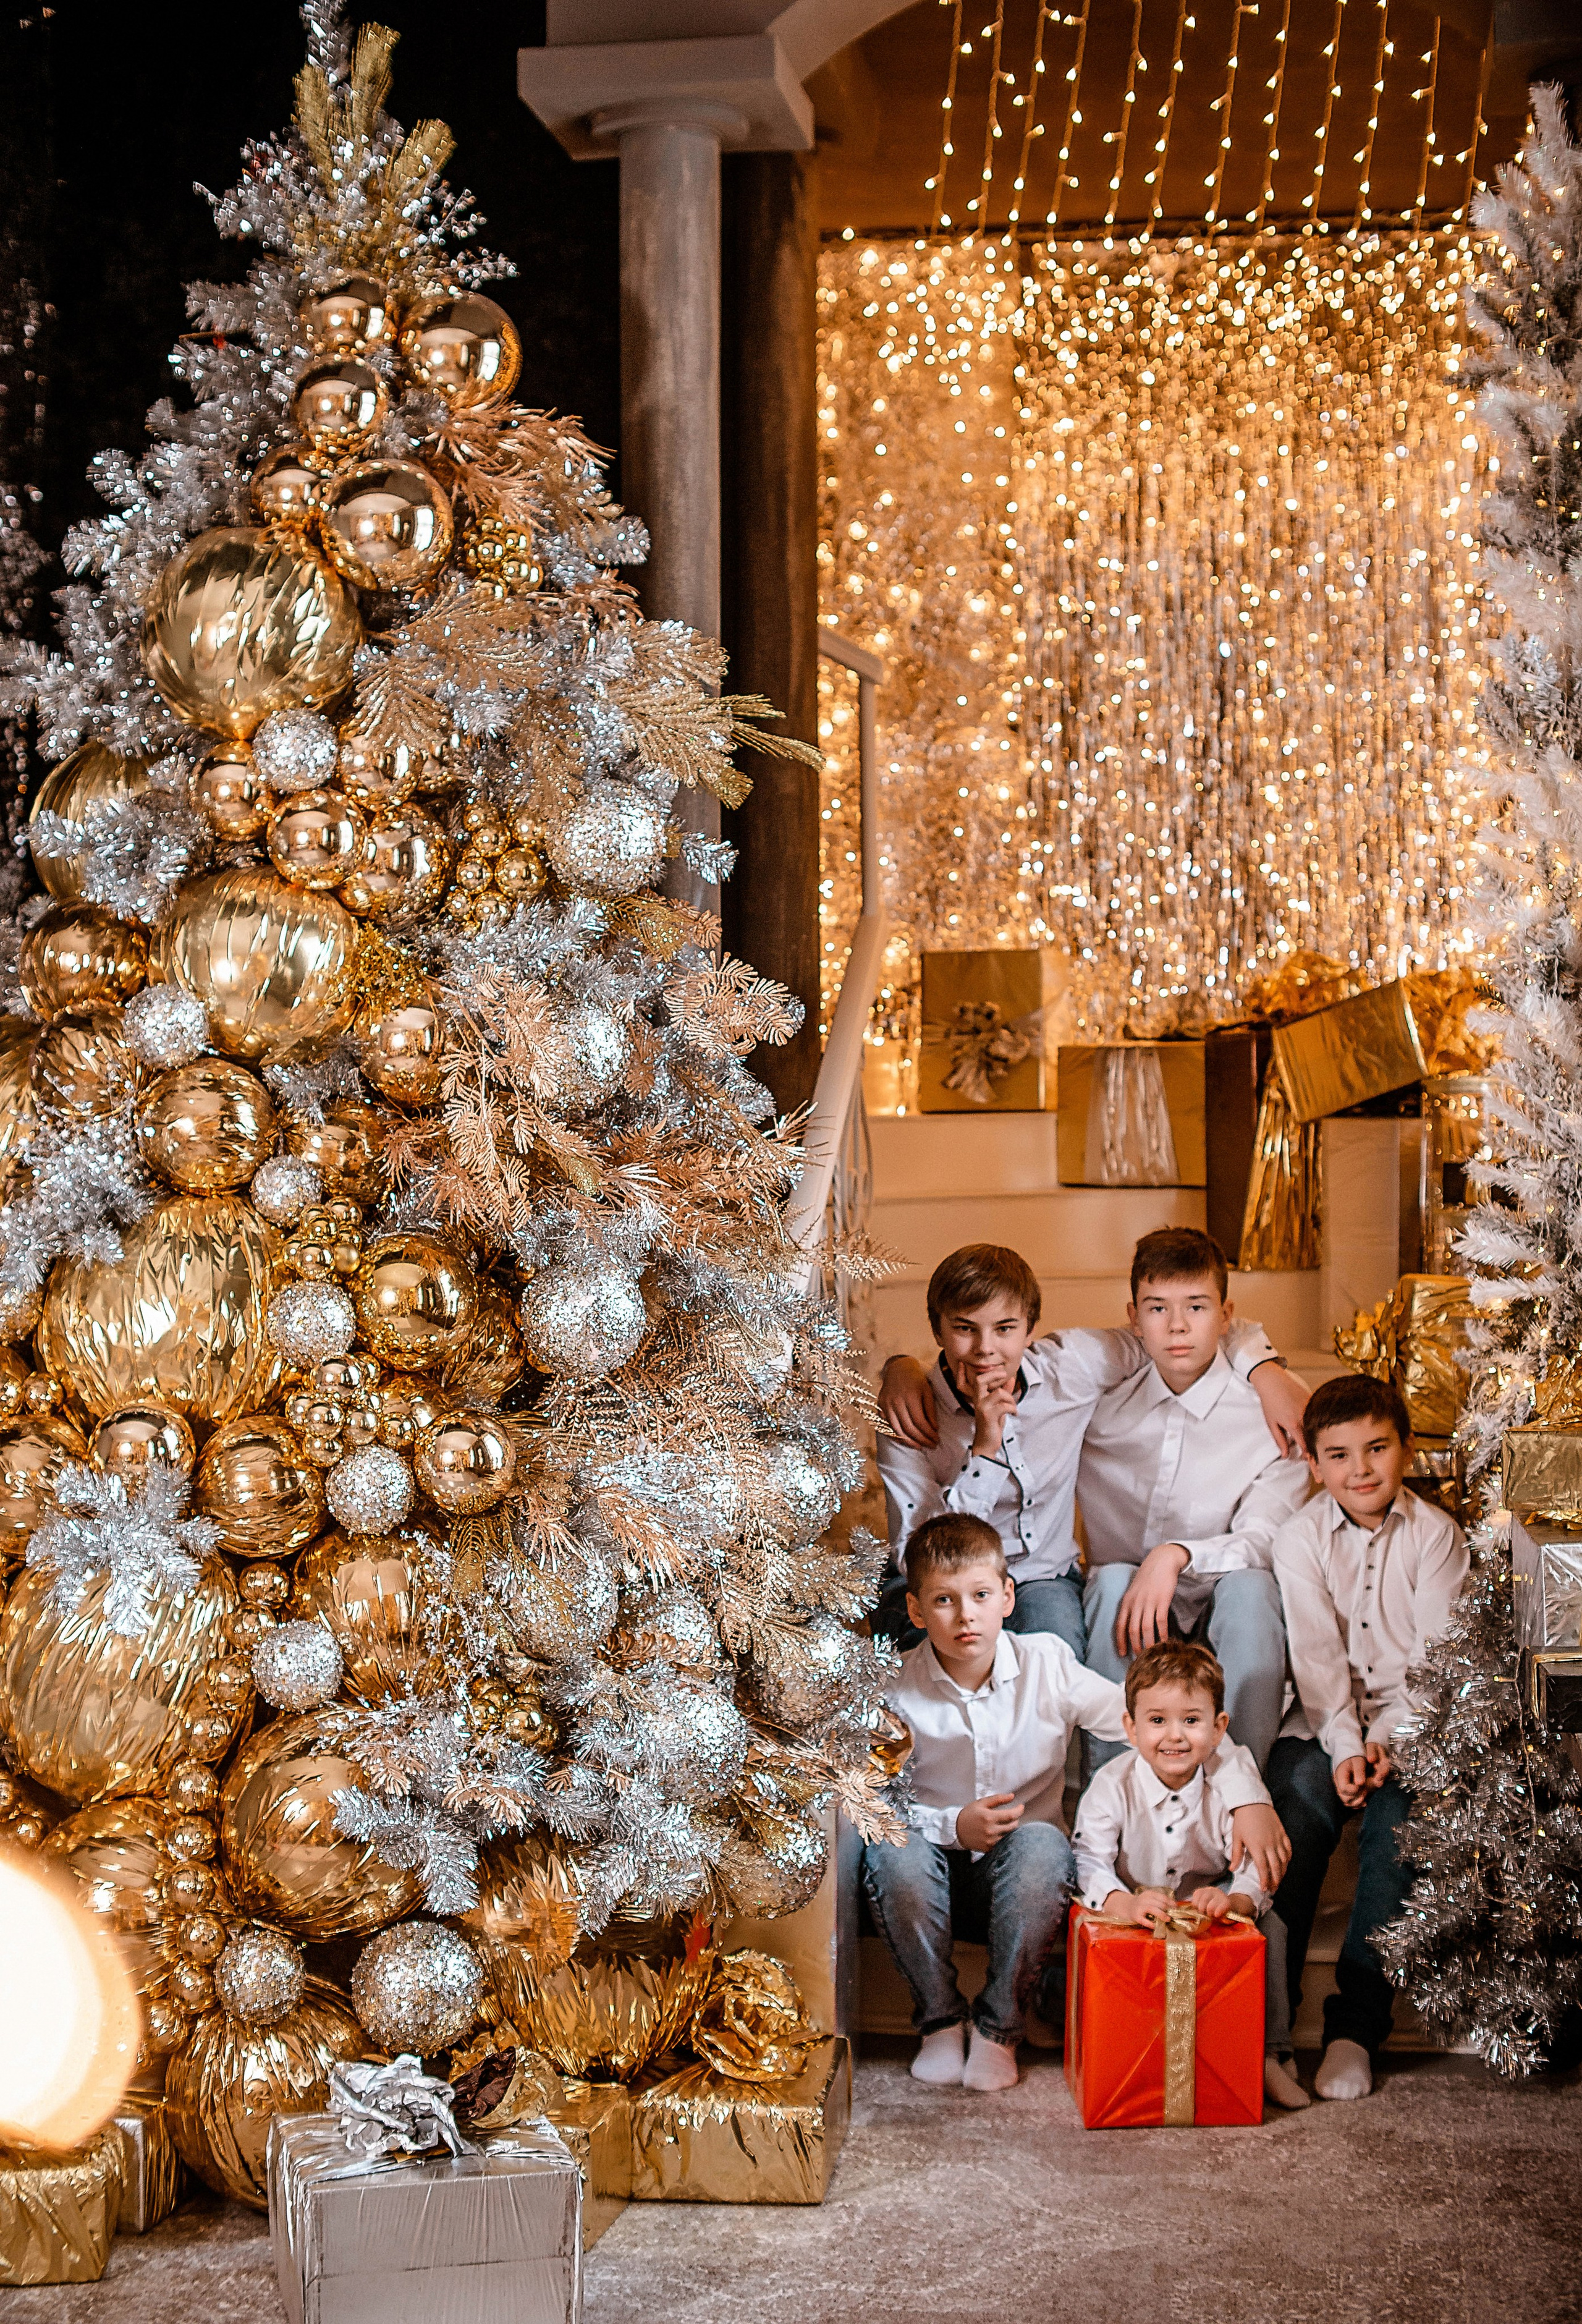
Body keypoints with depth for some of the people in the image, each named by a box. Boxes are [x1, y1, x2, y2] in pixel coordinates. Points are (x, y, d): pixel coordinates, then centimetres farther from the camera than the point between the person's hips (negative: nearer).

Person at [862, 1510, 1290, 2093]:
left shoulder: (1046, 1666, -9)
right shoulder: (897, 1691, -10)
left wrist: (1248, 1798, -20)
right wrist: (951, 1826, -23)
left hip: (1022, 1873, 0)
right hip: (937, 1873, 0)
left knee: (1041, 1844, -33)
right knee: (893, 1852, -33)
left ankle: (999, 2027, -13)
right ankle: (939, 2018, -8)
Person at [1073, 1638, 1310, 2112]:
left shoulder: (1231, 1783, -15)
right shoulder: (1114, 1785, -17)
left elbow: (1257, 1868, -23)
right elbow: (1088, 1861, -26)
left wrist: (1234, 1900, -48)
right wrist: (1126, 1904, -48)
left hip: (1207, 1900, 1)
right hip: (1130, 1908, -1)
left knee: (1268, 1926, -23)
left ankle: (1271, 2055, -10)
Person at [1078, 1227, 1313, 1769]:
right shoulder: (1100, 1398, 3)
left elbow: (1264, 1541, -15)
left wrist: (1177, 1555, -34)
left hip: (1223, 1626, -2)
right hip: (1122, 1614, 2)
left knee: (1249, 1585, -33)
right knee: (1113, 1579, -30)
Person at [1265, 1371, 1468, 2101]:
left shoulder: (1437, 1535, 2)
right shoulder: (1300, 1539, 3)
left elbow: (1435, 1652, -5)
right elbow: (1316, 1653, -7)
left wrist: (1387, 1738, -18)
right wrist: (1345, 1744, -21)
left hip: (1410, 1722, -1)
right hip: (1323, 1722, 1)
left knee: (1395, 1815, -29)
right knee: (1300, 1797, -28)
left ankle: (1357, 2026, -26)